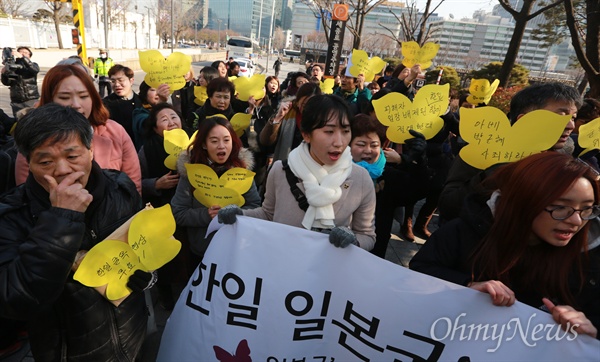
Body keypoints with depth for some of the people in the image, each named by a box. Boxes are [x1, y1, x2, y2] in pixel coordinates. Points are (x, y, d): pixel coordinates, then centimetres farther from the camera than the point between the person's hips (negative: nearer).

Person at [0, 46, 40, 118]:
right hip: (16, 102, 2)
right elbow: (6, 82, 2)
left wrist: (22, 57, -29)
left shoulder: (32, 65, 7)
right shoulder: (12, 66, 11)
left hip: (31, 100, -2)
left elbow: (35, 69, -18)